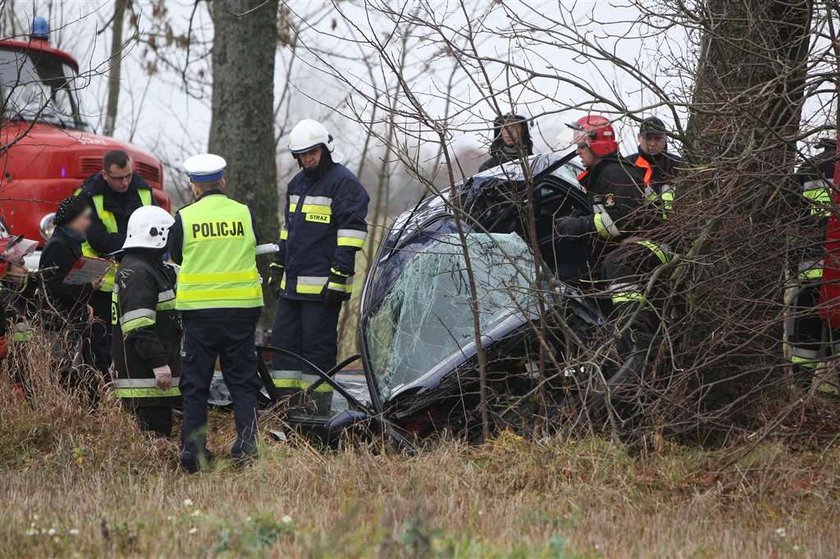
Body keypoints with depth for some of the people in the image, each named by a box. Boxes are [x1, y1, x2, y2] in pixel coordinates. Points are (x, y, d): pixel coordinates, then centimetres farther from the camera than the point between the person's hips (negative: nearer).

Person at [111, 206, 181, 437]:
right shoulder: (138, 273, -16)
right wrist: (158, 362, -25)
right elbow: (139, 327, -23)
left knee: (162, 428, 10)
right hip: (144, 378, -11)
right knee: (155, 433, -12)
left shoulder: (154, 269, 19)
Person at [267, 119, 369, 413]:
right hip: (292, 285, 8)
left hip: (321, 286, -8)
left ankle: (318, 409, -1)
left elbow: (351, 233, -13)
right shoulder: (297, 184, 19)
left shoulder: (344, 183, -8)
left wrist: (339, 278, -18)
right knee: (283, 341, 7)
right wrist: (277, 269, 24)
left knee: (317, 345, -6)